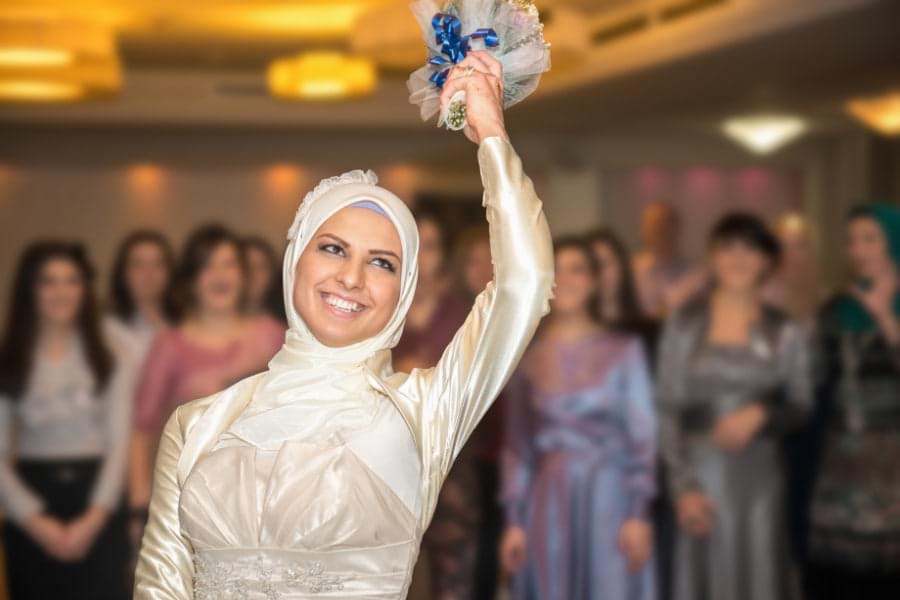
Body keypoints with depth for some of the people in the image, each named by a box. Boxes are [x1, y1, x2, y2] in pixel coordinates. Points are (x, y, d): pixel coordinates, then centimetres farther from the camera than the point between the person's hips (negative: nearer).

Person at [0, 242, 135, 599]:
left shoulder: (112, 361, 7)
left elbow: (119, 442, 0)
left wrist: (93, 517, -11)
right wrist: (35, 521, -12)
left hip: (97, 514, 0)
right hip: (33, 519, 0)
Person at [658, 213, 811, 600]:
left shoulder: (785, 333, 4)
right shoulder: (684, 325, 1)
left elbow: (801, 407, 7)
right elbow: (667, 411, 0)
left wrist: (761, 415, -14)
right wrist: (683, 486, -9)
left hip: (759, 477, 1)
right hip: (701, 474, -1)